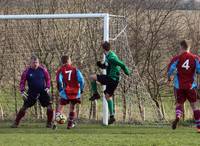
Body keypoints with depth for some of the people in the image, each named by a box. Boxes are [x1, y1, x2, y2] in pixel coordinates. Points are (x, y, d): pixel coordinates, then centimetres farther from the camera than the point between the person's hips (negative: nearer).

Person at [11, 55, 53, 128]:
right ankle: (16, 123, -2)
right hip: (32, 92, -1)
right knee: (24, 106, -9)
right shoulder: (27, 71, -6)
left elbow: (48, 79, 9)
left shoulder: (43, 69, -3)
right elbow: (22, 82, 2)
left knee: (49, 105, -9)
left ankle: (49, 123, 7)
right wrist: (22, 91, -11)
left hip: (42, 91, 1)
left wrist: (47, 87, -5)